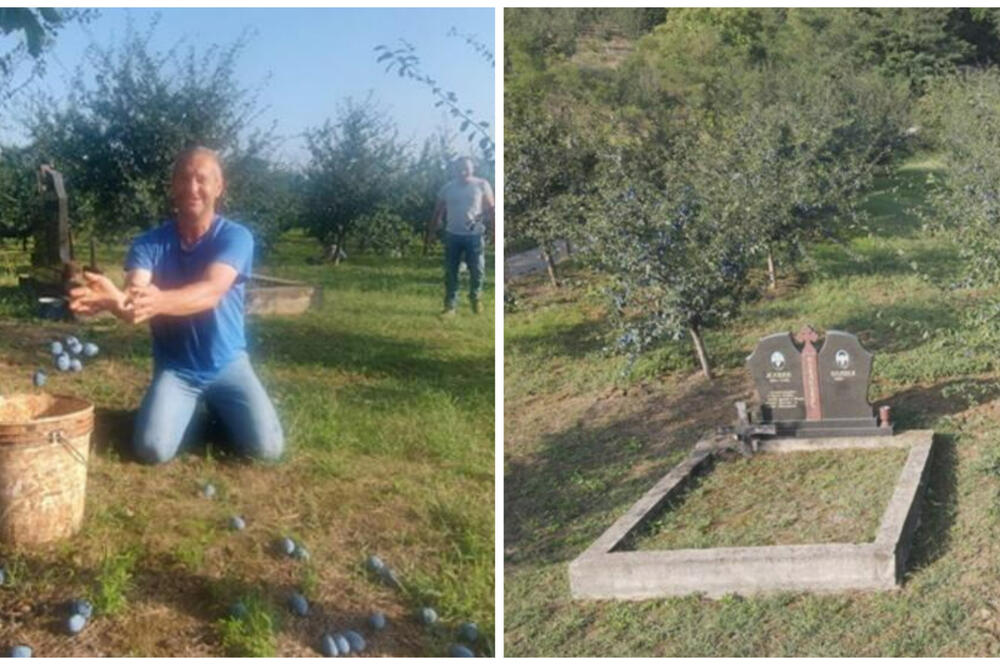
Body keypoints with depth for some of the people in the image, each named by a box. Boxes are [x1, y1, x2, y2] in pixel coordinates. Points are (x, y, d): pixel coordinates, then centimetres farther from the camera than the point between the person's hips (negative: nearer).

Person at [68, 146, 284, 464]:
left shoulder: (235, 236, -14)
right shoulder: (148, 243, -7)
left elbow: (211, 291, -32)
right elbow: (134, 297, -25)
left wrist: (159, 301, -54)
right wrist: (115, 300, -52)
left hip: (227, 364, -1)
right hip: (174, 369, 1)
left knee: (267, 447, -16)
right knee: (153, 449, -22)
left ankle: (218, 409, 17)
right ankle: (192, 411, 14)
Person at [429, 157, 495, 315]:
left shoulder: (482, 185, -1)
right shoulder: (447, 188, 6)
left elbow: (490, 208, -1)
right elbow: (438, 211, 10)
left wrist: (493, 229, -7)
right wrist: (432, 230, 7)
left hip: (474, 234, -2)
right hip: (452, 234, 2)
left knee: (477, 270, 2)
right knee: (450, 272, 1)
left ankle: (475, 298, 26)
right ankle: (450, 305, 7)